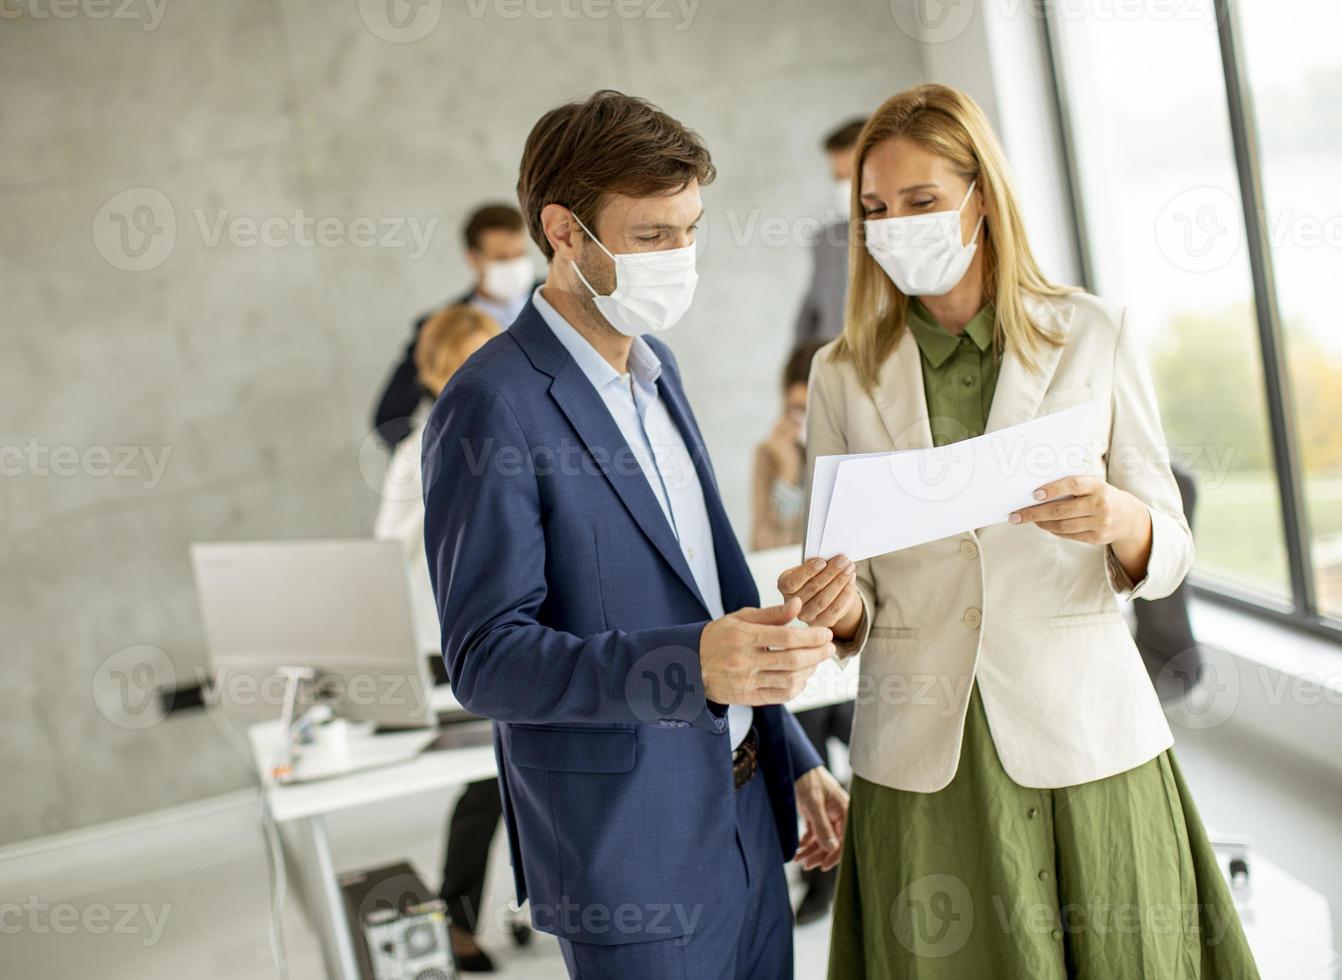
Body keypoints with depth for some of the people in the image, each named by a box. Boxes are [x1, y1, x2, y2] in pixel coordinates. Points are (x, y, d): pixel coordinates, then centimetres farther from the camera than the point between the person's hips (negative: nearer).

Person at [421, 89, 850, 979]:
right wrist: (692, 665, -34)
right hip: (632, 849, -8)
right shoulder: (493, 407, -17)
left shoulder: (655, 367, 9)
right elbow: (487, 657, -21)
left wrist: (793, 759, 17)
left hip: (744, 819, 8)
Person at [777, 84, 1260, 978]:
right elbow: (858, 598, 6)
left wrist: (1117, 518, -21)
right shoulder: (845, 374, 4)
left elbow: (1167, 552, 1)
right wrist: (839, 605, -17)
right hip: (922, 758, 1)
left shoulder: (1094, 334, 0)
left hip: (1083, 738, -1)